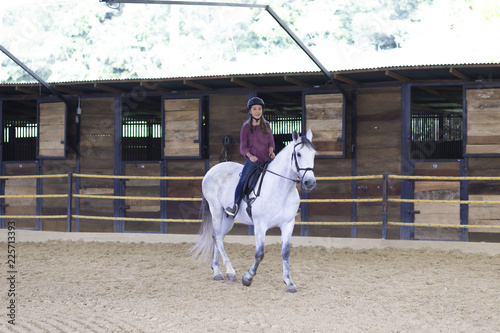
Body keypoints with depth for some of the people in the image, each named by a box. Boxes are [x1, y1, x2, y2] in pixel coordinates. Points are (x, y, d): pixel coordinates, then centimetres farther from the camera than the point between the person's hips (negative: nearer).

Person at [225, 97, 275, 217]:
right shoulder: (246, 127, 3)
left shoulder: (267, 125, 10)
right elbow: (243, 148, -1)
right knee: (243, 180, -22)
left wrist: (271, 152, -8)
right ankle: (236, 206, -18)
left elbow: (271, 143, 13)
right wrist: (250, 156, -20)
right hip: (252, 160, -2)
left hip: (267, 159, 2)